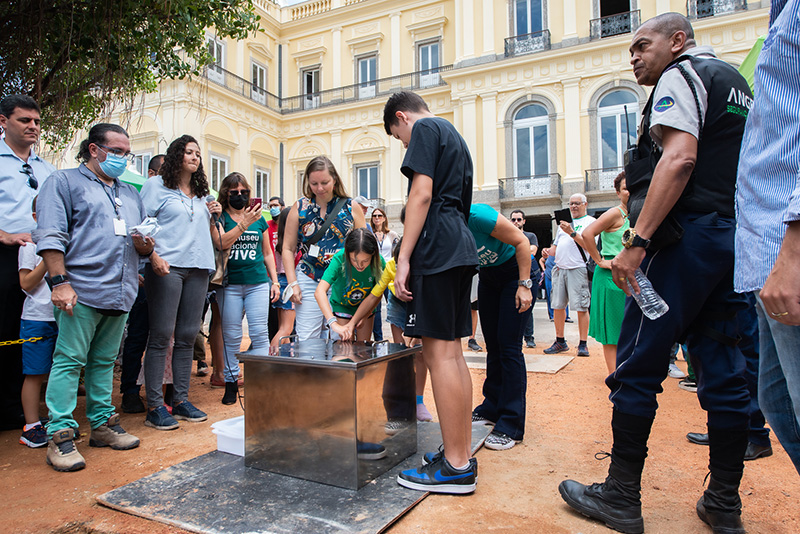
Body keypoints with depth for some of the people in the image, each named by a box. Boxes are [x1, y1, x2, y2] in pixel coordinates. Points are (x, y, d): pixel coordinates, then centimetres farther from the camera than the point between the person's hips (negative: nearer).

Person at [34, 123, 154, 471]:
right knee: (69, 361, -4)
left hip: (121, 294, 6)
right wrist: (60, 282, -16)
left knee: (104, 362, 12)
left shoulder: (131, 194, 23)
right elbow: (50, 236, -7)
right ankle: (60, 436, 3)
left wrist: (146, 244, -2)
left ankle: (102, 424, 20)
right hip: (81, 291, -6)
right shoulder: (65, 182, 5)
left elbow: (145, 244, 23)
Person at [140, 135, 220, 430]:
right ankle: (154, 405, 3)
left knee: (187, 336, 6)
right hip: (167, 267, -5)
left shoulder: (201, 193, 23)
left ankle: (181, 399, 15)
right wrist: (153, 256, -16)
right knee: (161, 336, -5)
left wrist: (212, 216, 10)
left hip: (197, 268, 6)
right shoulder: (156, 185, 6)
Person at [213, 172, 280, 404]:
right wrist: (244, 223, -22)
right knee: (231, 336, 3)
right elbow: (221, 243, -14)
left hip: (258, 283, 2)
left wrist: (275, 281, 14)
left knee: (259, 333, -2)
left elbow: (267, 253, 18)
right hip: (229, 284, -2)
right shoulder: (219, 217, 4)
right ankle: (231, 382, 15)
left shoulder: (259, 219, 13)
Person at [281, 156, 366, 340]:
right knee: (307, 340, 0)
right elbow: (288, 249, 8)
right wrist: (292, 283, -1)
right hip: (309, 280, 1)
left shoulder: (351, 207, 4)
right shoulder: (300, 207, 6)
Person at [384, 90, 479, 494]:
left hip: (437, 248, -10)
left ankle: (456, 467, -3)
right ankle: (461, 455, 16)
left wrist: (404, 258, -16)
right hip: (461, 247, 10)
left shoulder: (424, 129, 2)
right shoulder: (454, 136, 29)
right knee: (452, 351, 9)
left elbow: (422, 194, -13)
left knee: (439, 352, -9)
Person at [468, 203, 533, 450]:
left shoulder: (476, 216, -32)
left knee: (509, 346, -9)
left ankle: (511, 426, -2)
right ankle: (492, 409, 24)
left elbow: (521, 241, -21)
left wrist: (524, 285, -22)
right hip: (487, 275, 6)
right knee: (492, 345, 10)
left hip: (515, 270, -6)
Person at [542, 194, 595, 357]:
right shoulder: (564, 223, 24)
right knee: (557, 306, 5)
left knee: (581, 307, -5)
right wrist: (548, 251, 5)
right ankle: (560, 342, 15)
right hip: (560, 268, 6)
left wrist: (572, 232, -20)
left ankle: (583, 344, 3)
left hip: (578, 268, -6)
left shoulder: (590, 221, 5)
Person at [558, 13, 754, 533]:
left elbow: (679, 158, -18)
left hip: (688, 235, -10)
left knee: (637, 368, -5)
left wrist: (638, 240, -24)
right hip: (735, 240, 10)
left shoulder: (681, 76, -1)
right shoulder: (735, 82, 27)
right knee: (724, 371, 9)